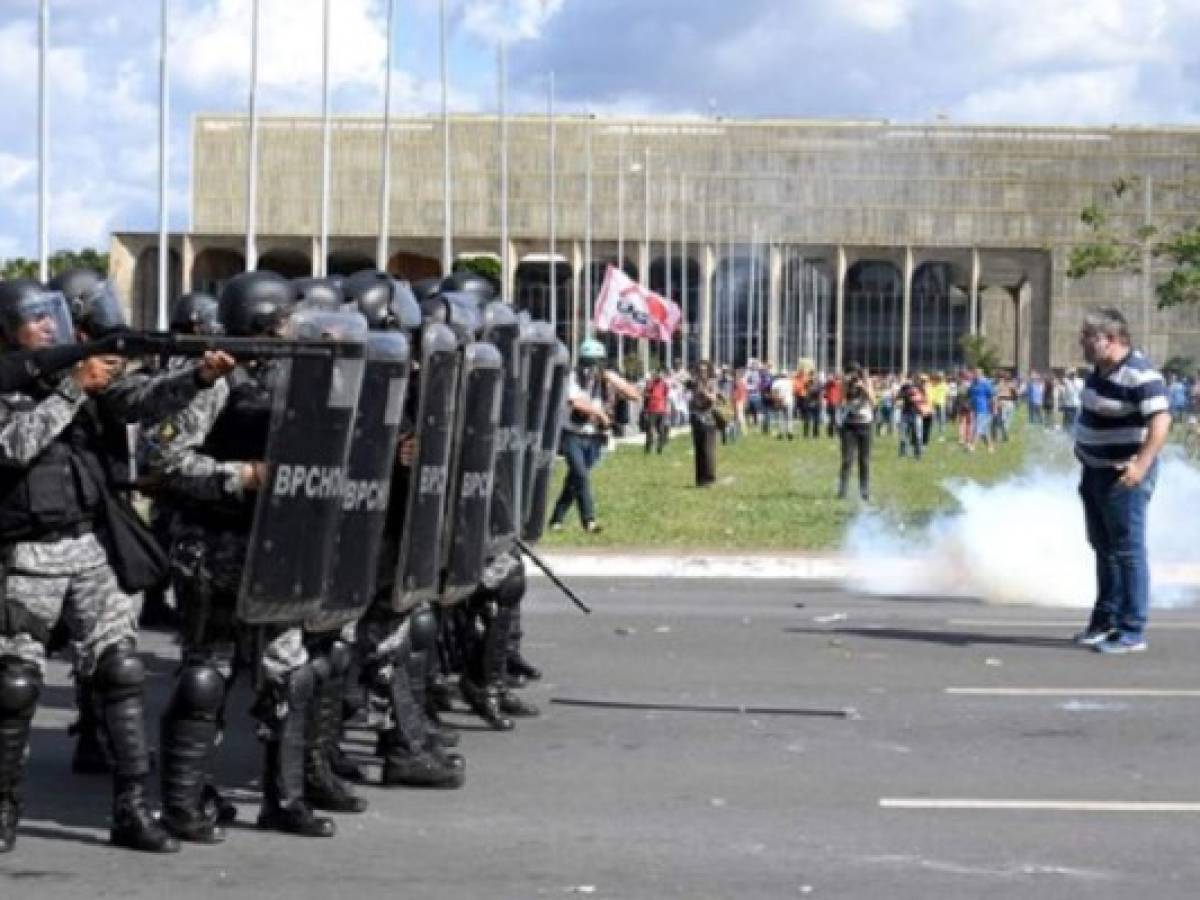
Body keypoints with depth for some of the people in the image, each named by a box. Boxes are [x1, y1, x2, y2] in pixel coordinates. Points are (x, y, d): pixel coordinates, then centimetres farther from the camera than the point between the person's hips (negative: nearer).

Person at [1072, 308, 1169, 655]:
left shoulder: (1139, 375, -21)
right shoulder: (1102, 369, 7)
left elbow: (1161, 421, -29)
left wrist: (1141, 465, -36)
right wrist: (1082, 450, 25)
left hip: (1123, 476, -10)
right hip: (1096, 471, 10)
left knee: (1127, 550, -6)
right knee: (1104, 547, 18)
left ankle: (1132, 633, -2)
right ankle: (1105, 621, 30)